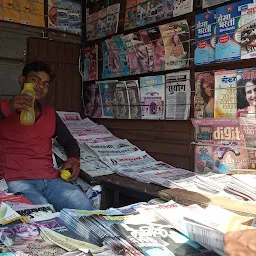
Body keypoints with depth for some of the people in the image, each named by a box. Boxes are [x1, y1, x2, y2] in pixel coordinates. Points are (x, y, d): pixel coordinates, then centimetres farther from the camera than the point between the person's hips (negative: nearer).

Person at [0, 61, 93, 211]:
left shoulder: (50, 114, 22)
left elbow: (69, 141, 27)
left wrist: (74, 159, 6)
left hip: (50, 180, 4)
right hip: (16, 180, -4)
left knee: (84, 207, -21)